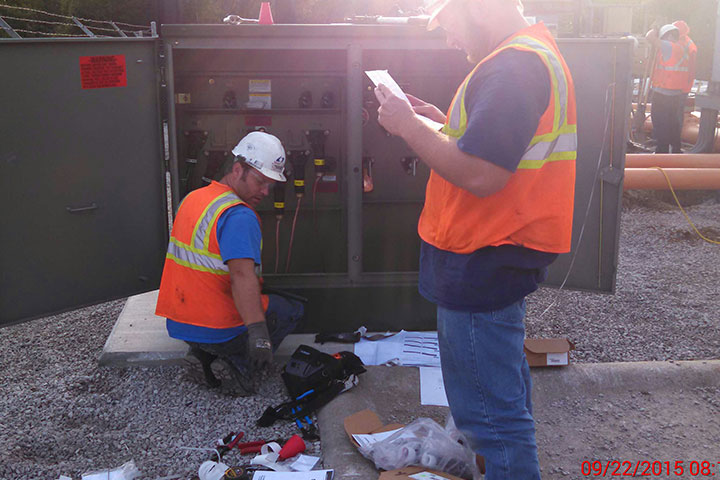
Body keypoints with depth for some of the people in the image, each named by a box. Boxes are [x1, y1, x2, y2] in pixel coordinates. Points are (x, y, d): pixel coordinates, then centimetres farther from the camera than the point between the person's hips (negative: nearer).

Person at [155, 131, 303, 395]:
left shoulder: (192, 198, 10)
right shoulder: (238, 215, -21)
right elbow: (242, 274, -36)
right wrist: (258, 331, -44)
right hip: (217, 331, -8)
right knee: (292, 310, 13)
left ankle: (206, 353, 10)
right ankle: (239, 363, -5)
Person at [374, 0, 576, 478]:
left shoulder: (513, 66, -22)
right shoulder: (538, 53, 14)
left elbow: (480, 175, -29)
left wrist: (409, 126, -17)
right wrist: (440, 124, 9)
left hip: (482, 265, -11)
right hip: (504, 255, 12)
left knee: (489, 408, 0)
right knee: (506, 380, 28)